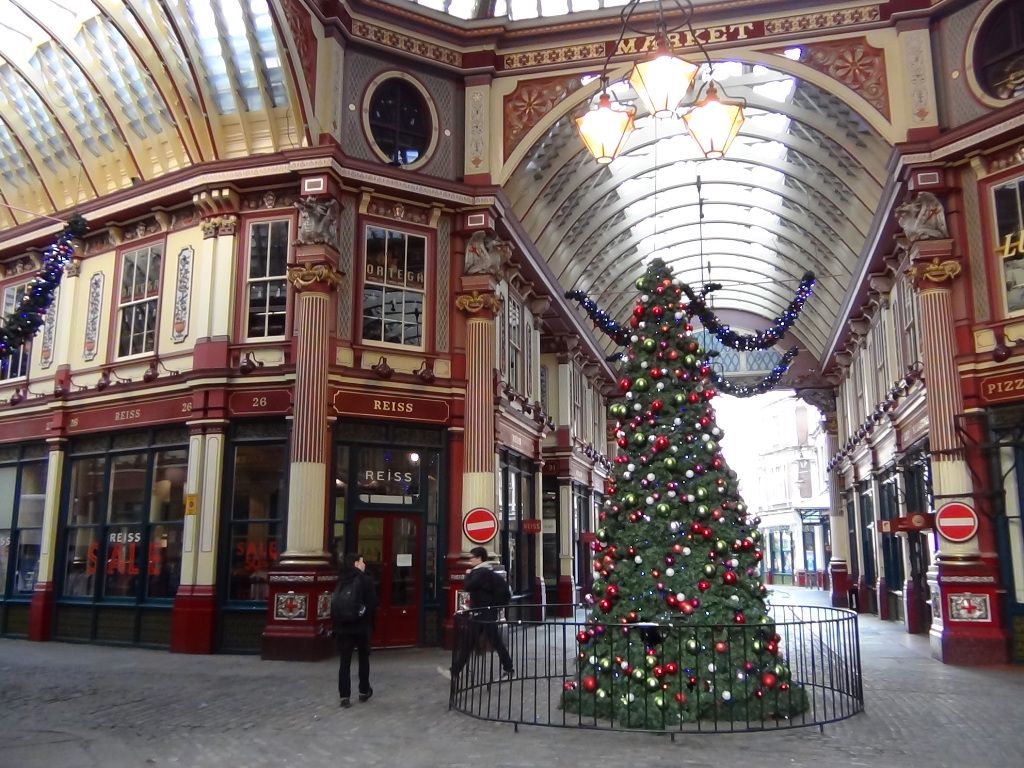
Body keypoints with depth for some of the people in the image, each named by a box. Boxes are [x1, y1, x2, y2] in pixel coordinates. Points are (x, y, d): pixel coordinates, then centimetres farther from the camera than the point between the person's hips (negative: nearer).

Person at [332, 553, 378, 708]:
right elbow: (373, 603, -10)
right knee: (363, 659, 15)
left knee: (344, 662, 3)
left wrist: (336, 624, 8)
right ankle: (364, 691, 24)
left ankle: (345, 696, 0)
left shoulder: (341, 581, 2)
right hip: (362, 626, -2)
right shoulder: (365, 580, -10)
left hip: (343, 626, 3)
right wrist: (368, 621, 7)